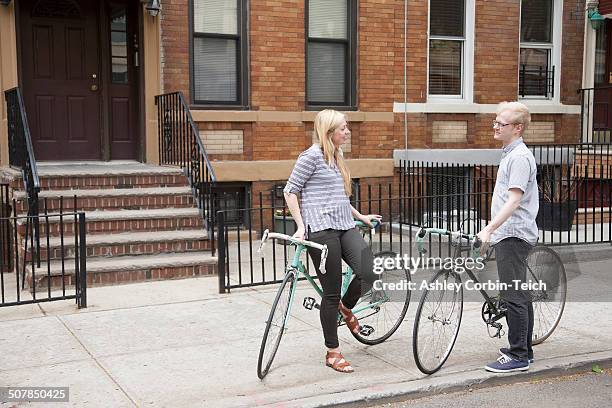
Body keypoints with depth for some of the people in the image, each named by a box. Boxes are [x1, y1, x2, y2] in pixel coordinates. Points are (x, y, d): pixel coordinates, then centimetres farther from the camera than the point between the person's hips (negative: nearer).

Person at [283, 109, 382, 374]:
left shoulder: (336, 157, 19)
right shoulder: (312, 156, -6)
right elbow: (290, 192, -6)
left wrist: (360, 216, 30)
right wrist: (301, 227, -11)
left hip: (345, 227, 7)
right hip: (321, 230, -7)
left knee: (369, 273, -12)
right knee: (332, 292, -3)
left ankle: (346, 307, 19)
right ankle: (333, 353, 10)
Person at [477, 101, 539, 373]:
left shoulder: (519, 157, -14)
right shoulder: (510, 154, 17)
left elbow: (514, 201, -23)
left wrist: (489, 229, -28)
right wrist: (493, 229, 26)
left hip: (513, 235, -11)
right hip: (509, 235, 11)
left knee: (513, 295, -8)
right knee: (519, 294, 14)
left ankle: (517, 356, -3)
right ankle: (524, 349, 23)